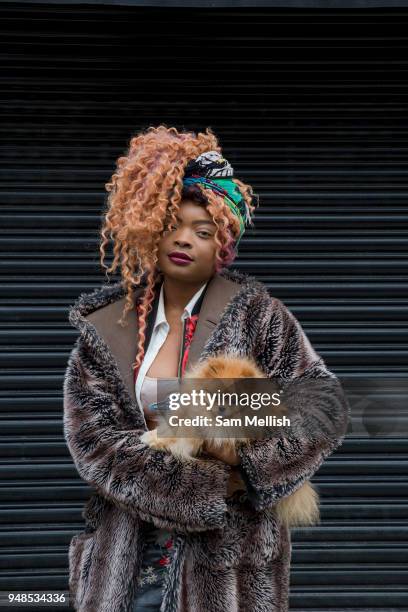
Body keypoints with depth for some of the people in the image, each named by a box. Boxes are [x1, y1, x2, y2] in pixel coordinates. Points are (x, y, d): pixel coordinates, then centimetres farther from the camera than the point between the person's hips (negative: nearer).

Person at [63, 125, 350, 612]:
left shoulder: (255, 315, -5)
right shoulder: (105, 325, 0)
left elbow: (326, 407, -7)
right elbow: (89, 436, -9)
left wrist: (247, 471, -18)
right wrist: (204, 484, -16)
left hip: (228, 553, -2)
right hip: (131, 549, 2)